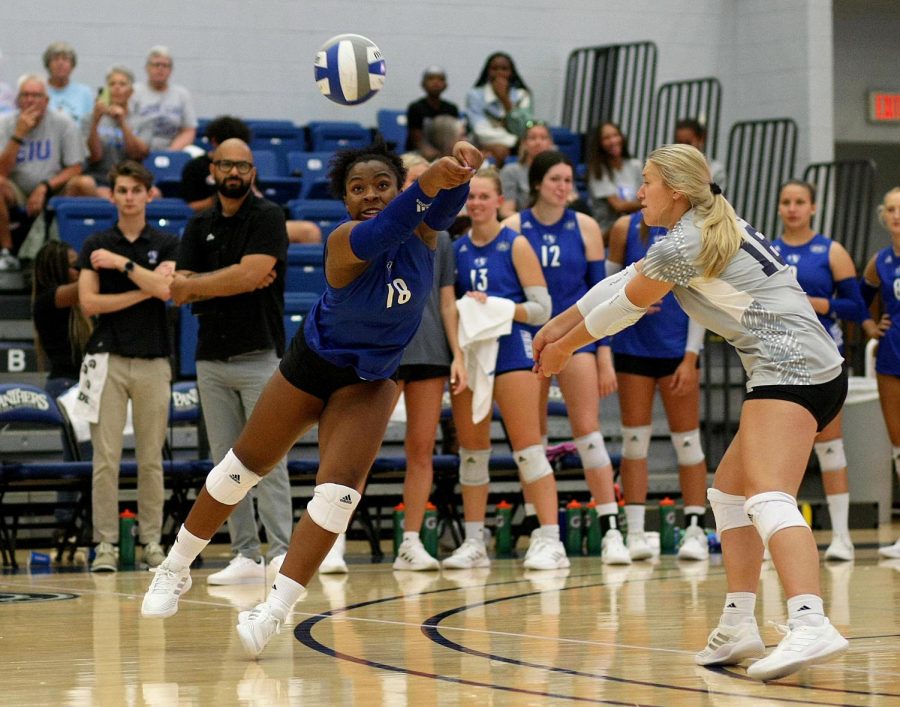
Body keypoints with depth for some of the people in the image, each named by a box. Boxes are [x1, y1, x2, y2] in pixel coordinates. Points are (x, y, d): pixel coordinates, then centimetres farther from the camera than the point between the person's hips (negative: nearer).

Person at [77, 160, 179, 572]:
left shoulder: (166, 244, 7)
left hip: (153, 360, 1)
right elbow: (89, 303, -4)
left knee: (151, 458, 4)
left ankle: (152, 540, 10)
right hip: (108, 359, -1)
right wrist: (142, 292, -6)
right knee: (106, 458, -5)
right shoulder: (95, 246, 7)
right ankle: (105, 544, -2)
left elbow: (164, 287, -11)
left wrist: (121, 263, -11)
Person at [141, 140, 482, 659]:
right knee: (245, 466, 11)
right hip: (314, 363, -2)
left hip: (372, 379, 2)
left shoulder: (421, 230, -19)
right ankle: (176, 569, 32)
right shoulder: (345, 242, -30)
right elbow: (381, 232, -52)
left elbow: (446, 203, -41)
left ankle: (275, 612, -12)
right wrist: (426, 185, -72)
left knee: (341, 486, -15)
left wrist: (461, 165, -65)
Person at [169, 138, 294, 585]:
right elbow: (179, 290, 4)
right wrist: (239, 281, -7)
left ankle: (281, 553, -12)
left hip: (260, 356, -5)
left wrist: (200, 283, -4)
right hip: (212, 359, 5)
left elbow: (251, 272, -16)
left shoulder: (267, 217, -2)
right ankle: (245, 556, 5)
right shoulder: (200, 226, 14)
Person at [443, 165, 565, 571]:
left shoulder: (516, 245, -2)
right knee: (471, 450, 6)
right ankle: (474, 543, 13)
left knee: (527, 448, -8)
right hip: (468, 352, 5)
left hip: (511, 351, -5)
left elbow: (542, 308, -5)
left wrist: (495, 306, -17)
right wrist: (459, 310, -3)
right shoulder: (456, 249, 10)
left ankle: (549, 541, -9)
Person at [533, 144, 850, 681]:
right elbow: (623, 281, 29)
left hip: (789, 369, -11)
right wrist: (557, 325, 35)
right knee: (729, 492, 19)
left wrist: (563, 347, 21)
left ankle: (811, 625, -45)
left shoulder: (684, 246, -8)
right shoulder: (713, 229, 22)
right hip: (822, 370, 11)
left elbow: (625, 307, 5)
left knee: (768, 497, -26)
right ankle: (739, 628, 15)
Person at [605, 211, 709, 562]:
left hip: (677, 351, -1)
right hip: (633, 346, 1)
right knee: (634, 439, 0)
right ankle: (635, 531, 2)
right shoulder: (625, 228, 2)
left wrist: (690, 358, -8)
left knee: (687, 441, -1)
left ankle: (695, 530, 4)